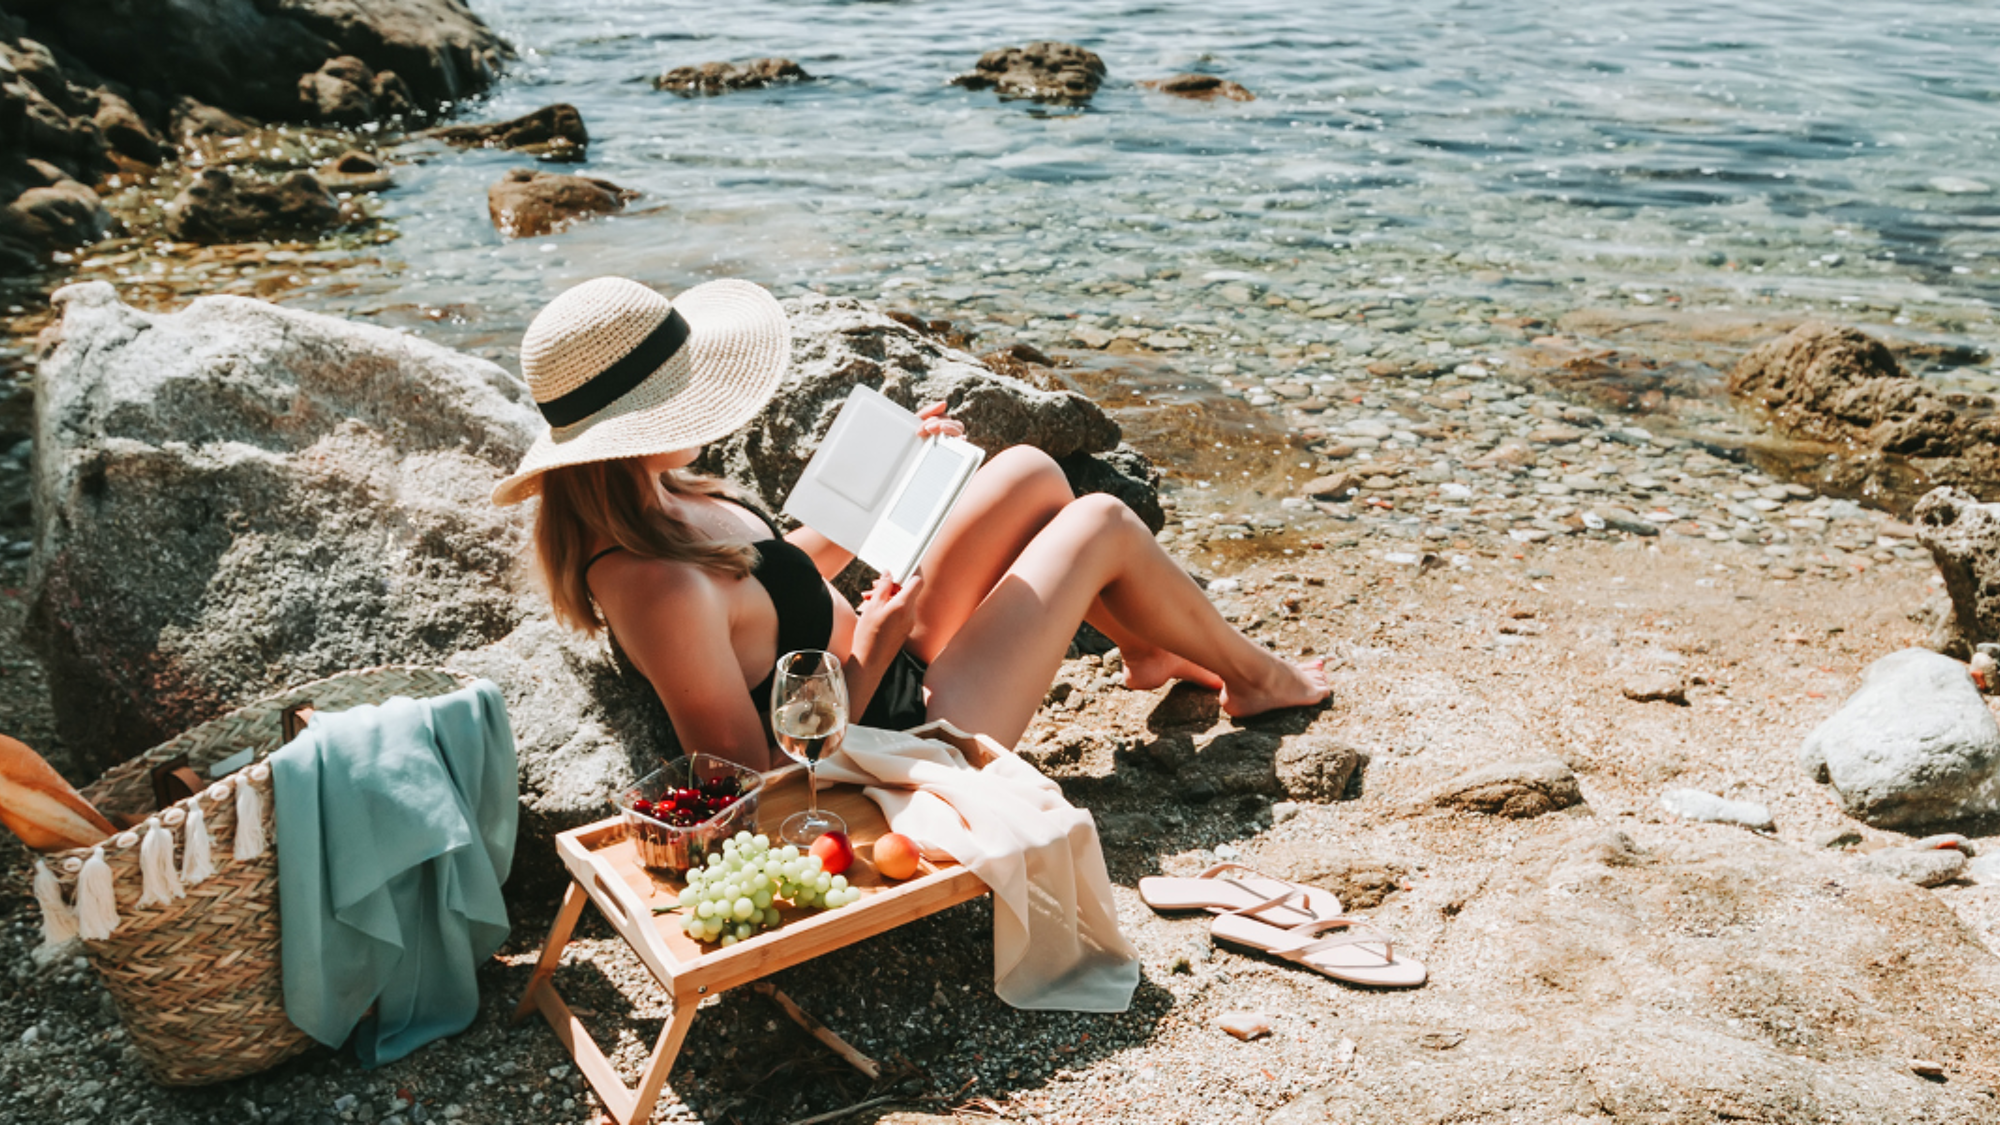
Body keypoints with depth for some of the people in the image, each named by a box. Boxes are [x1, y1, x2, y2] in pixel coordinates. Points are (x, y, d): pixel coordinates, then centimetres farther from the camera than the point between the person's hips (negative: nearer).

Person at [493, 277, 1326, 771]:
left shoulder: (652, 504, -6)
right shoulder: (659, 591, -36)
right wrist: (871, 658, -26)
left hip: (889, 674, 9)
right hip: (923, 735, -9)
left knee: (1031, 473, 10)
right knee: (1100, 525, -2)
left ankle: (1151, 652, 34)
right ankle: (1256, 677, 27)